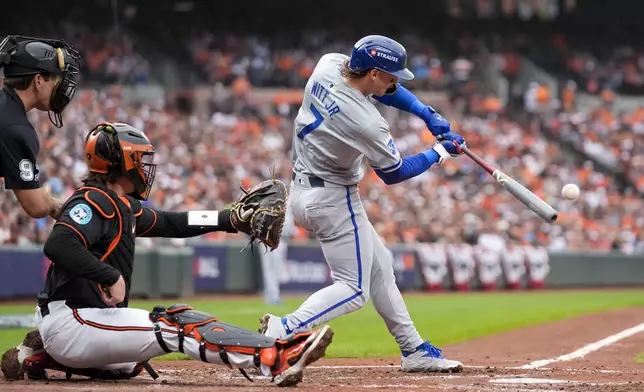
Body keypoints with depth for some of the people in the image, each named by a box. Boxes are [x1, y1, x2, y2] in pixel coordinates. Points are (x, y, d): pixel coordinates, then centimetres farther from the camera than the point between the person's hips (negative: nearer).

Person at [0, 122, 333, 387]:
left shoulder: (123, 207, 15)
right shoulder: (94, 202, -14)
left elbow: (171, 223, 25)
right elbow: (58, 245, -30)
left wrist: (229, 218, 19)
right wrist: (112, 277, -29)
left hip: (85, 321, 10)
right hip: (68, 322, -10)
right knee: (178, 325, -16)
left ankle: (40, 355, 16)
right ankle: (277, 359, -24)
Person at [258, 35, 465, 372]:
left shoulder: (329, 65, -8)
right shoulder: (367, 124, -28)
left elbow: (384, 87, 9)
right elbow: (393, 173, -11)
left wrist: (429, 114, 1)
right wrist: (440, 153, 2)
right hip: (333, 200, -9)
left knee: (379, 266, 17)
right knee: (354, 289, -3)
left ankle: (414, 350, 23)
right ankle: (284, 330, -20)